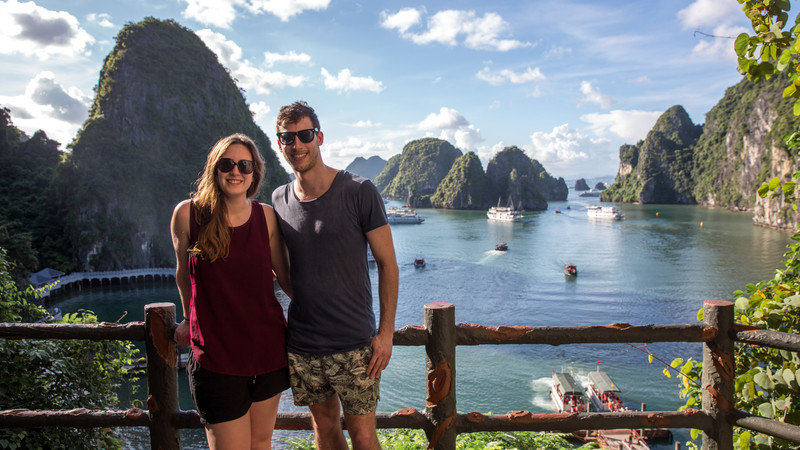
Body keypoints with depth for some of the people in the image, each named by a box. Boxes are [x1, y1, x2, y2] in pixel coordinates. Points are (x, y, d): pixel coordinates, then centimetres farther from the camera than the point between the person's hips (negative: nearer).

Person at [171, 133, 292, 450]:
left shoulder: (266, 216, -1)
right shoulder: (188, 214, -6)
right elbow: (183, 273, 9)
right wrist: (190, 321, 21)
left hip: (268, 347, 3)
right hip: (215, 353, -2)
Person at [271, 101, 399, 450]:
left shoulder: (359, 192, -9)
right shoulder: (279, 200, 4)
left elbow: (387, 264, -6)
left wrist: (386, 331, -10)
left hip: (354, 343, -4)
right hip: (301, 346, 4)